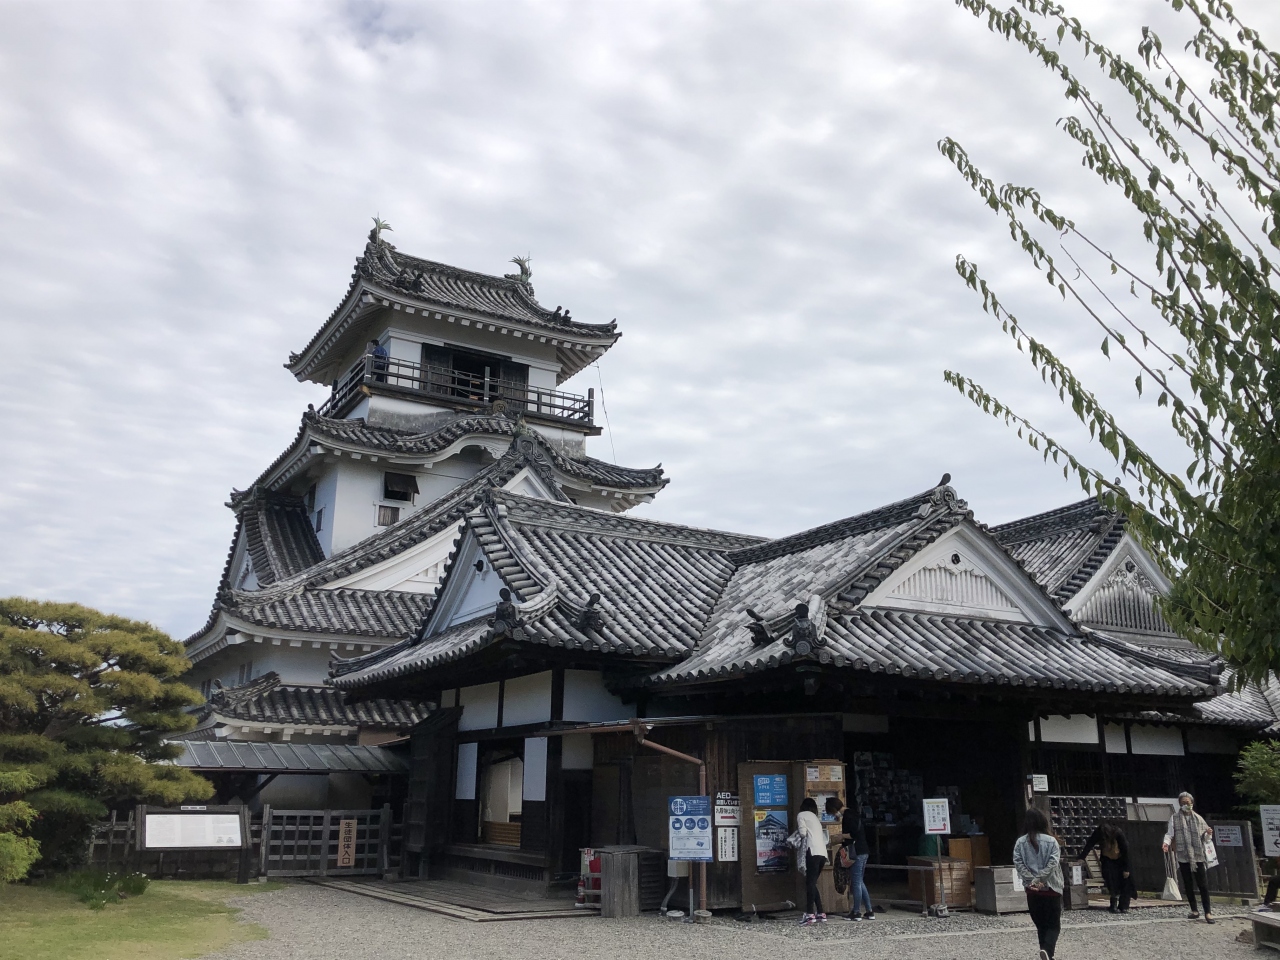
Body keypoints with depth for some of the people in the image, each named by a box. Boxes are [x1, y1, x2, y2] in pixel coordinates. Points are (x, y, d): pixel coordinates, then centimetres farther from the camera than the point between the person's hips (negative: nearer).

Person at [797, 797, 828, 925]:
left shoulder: (802, 815, 9)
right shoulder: (815, 818, 31)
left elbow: (803, 833, -5)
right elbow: (825, 838, 20)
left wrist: (798, 828, 15)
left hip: (813, 851, -7)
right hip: (823, 852, 7)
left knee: (810, 882, -13)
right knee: (812, 883, 11)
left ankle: (810, 914, -22)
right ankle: (820, 914, 6)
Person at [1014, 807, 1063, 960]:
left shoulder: (1020, 842, 1)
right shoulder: (1051, 841, -6)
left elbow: (1018, 863, -8)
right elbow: (1052, 863, -16)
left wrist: (1031, 880, -12)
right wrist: (1039, 879, -17)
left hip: (1032, 890, 3)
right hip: (1051, 889, -3)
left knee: (1041, 925, 16)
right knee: (1054, 925, 3)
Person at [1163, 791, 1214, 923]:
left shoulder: (1198, 818, 7)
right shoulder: (1174, 818, 3)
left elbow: (1205, 837, 9)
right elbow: (1170, 833, -1)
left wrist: (1209, 834, -14)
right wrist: (1166, 842, -21)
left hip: (1198, 856, 0)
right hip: (1183, 857, 0)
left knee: (1203, 884, -4)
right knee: (1187, 885, 7)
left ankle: (1207, 912, 1)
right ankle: (1194, 911, 17)